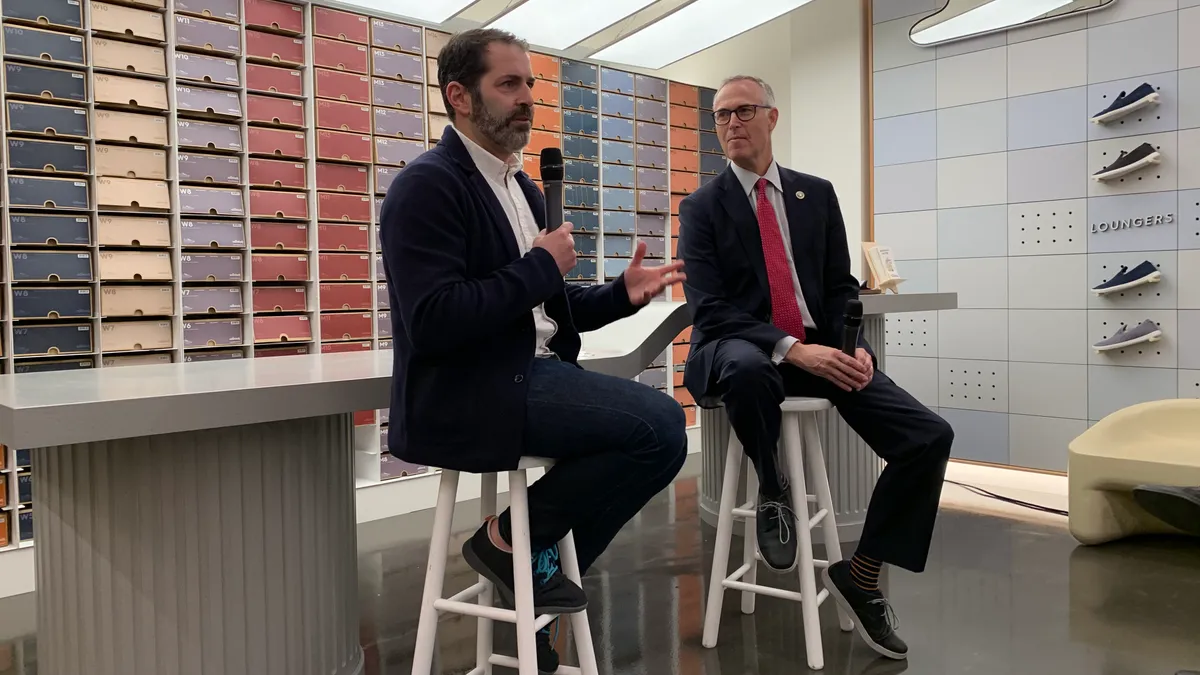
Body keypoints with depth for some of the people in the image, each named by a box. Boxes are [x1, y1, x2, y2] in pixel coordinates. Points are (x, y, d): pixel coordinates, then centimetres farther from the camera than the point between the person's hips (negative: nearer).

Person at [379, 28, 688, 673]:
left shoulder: (522, 188, 17)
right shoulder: (427, 184, -12)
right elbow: (433, 323, -23)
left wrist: (621, 293, 3)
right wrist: (542, 265, -16)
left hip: (529, 377, 9)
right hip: (466, 398, -9)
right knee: (659, 424, -20)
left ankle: (537, 567, 12)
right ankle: (509, 539, -1)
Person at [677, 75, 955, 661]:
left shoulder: (817, 194, 12)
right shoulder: (702, 207, 1)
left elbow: (841, 288, 11)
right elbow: (709, 309, -10)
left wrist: (856, 348, -10)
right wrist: (792, 350, -24)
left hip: (820, 349, 4)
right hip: (742, 351, -4)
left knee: (930, 436, -13)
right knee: (746, 367, -42)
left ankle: (861, 575, 5)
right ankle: (772, 493, -11)